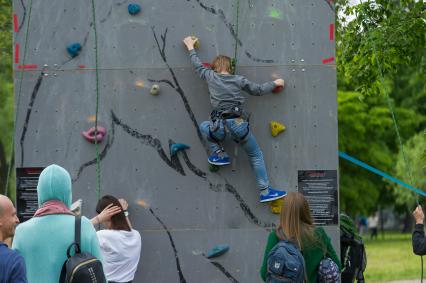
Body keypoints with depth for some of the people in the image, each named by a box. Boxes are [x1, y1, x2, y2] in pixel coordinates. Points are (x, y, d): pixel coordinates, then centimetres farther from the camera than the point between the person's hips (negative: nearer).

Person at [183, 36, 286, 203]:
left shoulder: (211, 77, 6)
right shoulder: (239, 80, 5)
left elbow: (198, 65, 23)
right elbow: (258, 90, 15)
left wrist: (191, 48, 39)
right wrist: (275, 83, 31)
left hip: (219, 128, 0)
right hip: (239, 125, 0)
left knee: (204, 126, 34)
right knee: (256, 156, 13)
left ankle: (219, 155, 21)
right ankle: (265, 191, 7)